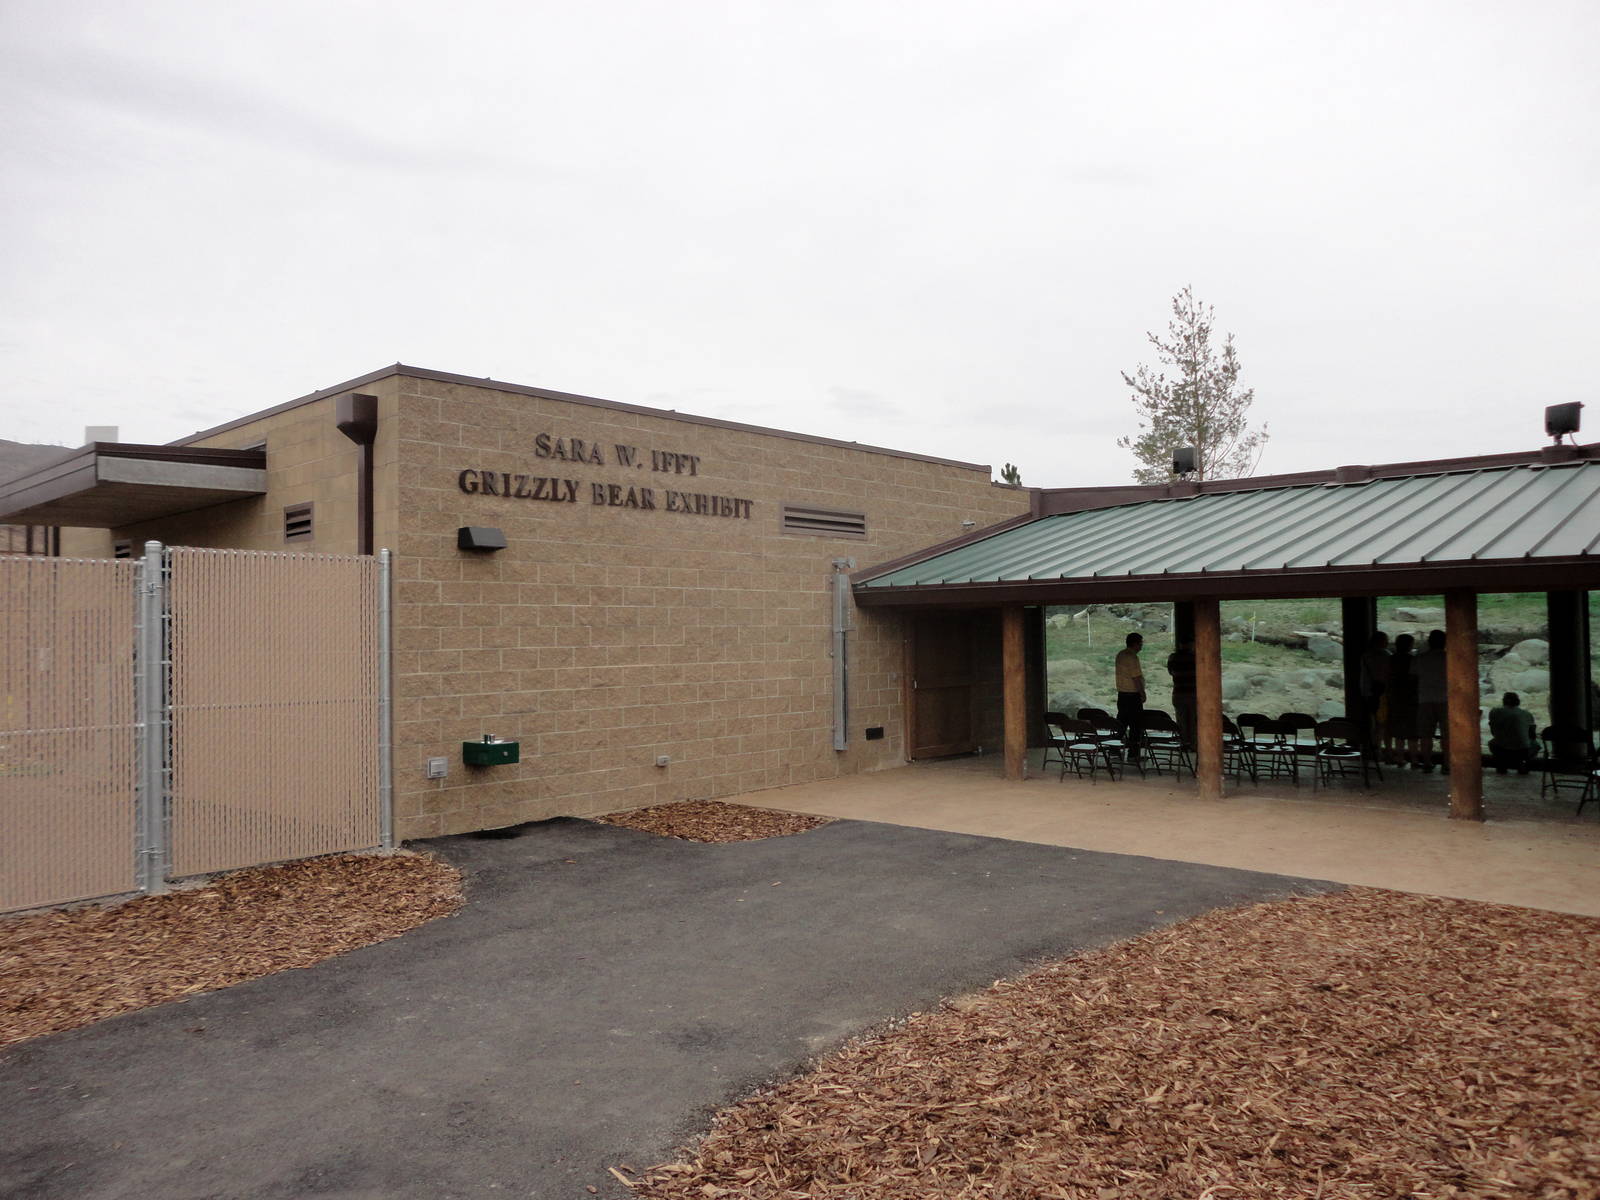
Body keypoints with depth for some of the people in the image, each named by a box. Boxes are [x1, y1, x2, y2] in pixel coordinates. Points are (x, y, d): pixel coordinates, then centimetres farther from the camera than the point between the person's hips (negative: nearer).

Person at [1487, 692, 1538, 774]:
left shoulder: (1494, 712, 1)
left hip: (1501, 752, 0)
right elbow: (1532, 735, 16)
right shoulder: (1527, 714, 3)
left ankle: (1501, 764, 17)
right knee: (1535, 744, 33)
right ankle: (1523, 764, 14)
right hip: (1523, 752, 0)